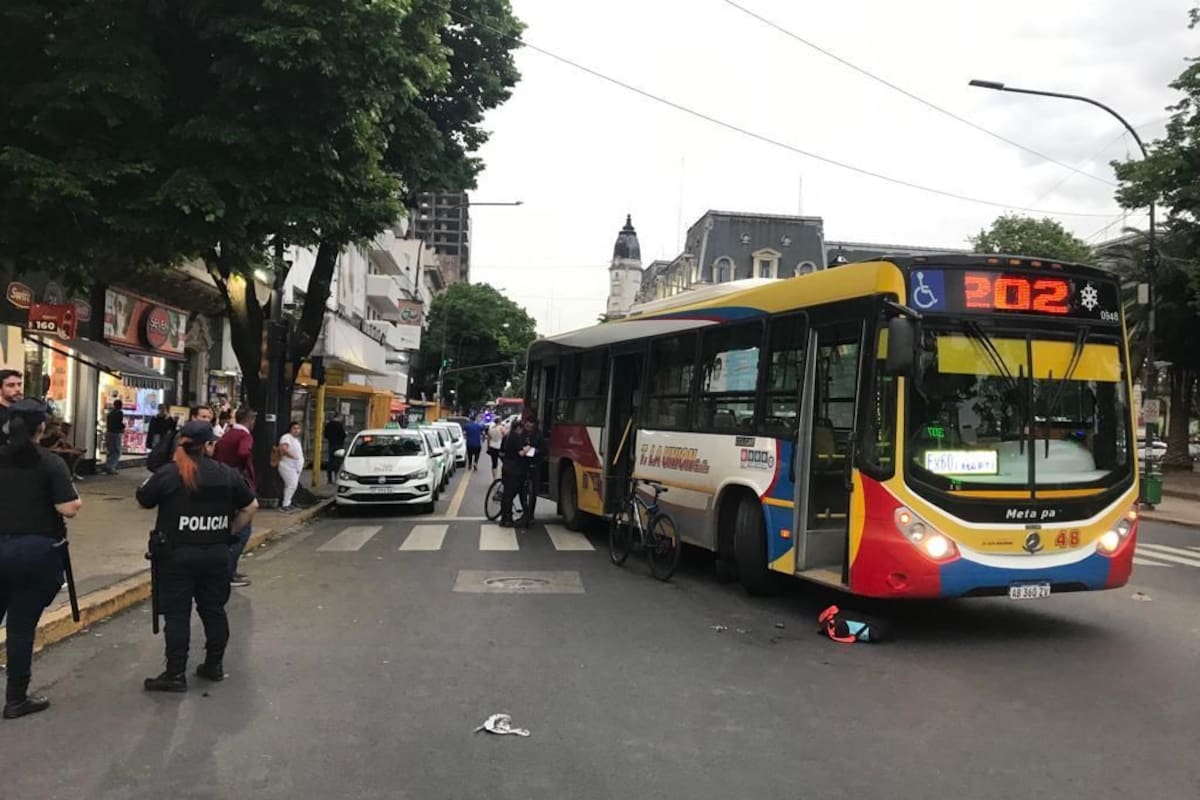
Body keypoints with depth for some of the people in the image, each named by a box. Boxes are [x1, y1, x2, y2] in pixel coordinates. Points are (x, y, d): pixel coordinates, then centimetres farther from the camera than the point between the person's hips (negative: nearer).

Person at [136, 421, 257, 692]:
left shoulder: (168, 474, -10)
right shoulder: (227, 475, -1)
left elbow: (143, 501, 3)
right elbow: (251, 506, 6)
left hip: (177, 554, -3)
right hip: (216, 554, 3)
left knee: (177, 613, 2)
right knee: (213, 610, 14)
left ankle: (175, 674, 4)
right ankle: (214, 665, 24)